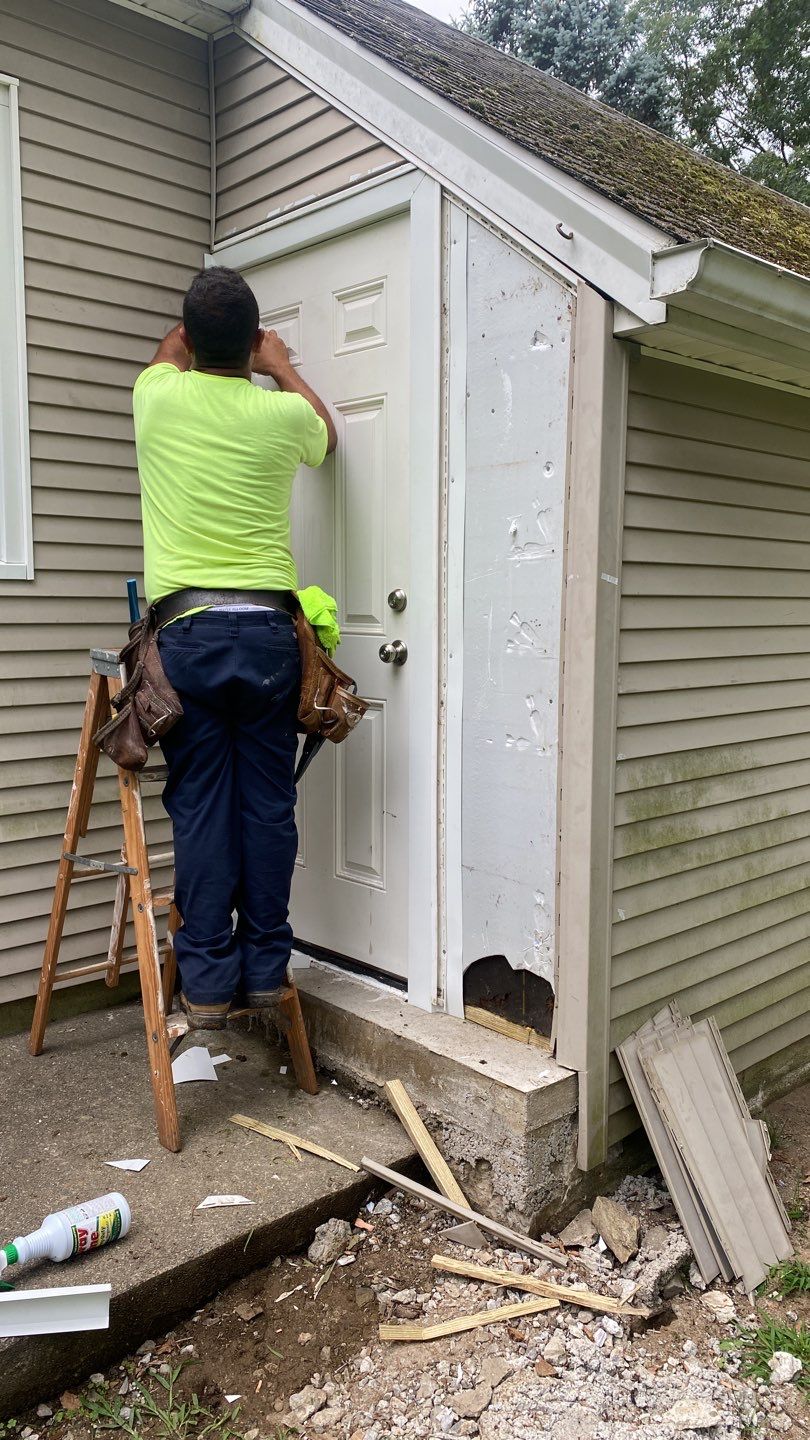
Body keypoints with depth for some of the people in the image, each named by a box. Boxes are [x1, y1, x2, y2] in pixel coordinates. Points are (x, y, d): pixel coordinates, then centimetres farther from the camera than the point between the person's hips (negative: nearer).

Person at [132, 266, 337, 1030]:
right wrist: (283, 366, 43)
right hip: (267, 629, 1)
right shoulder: (282, 412, 2)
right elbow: (326, 436, 29)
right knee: (267, 804, 6)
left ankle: (207, 979, 7)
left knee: (201, 807, 3)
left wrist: (200, 324, 49)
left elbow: (167, 353, 30)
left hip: (187, 630, 0)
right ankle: (263, 968, 14)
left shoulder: (158, 398, 3)